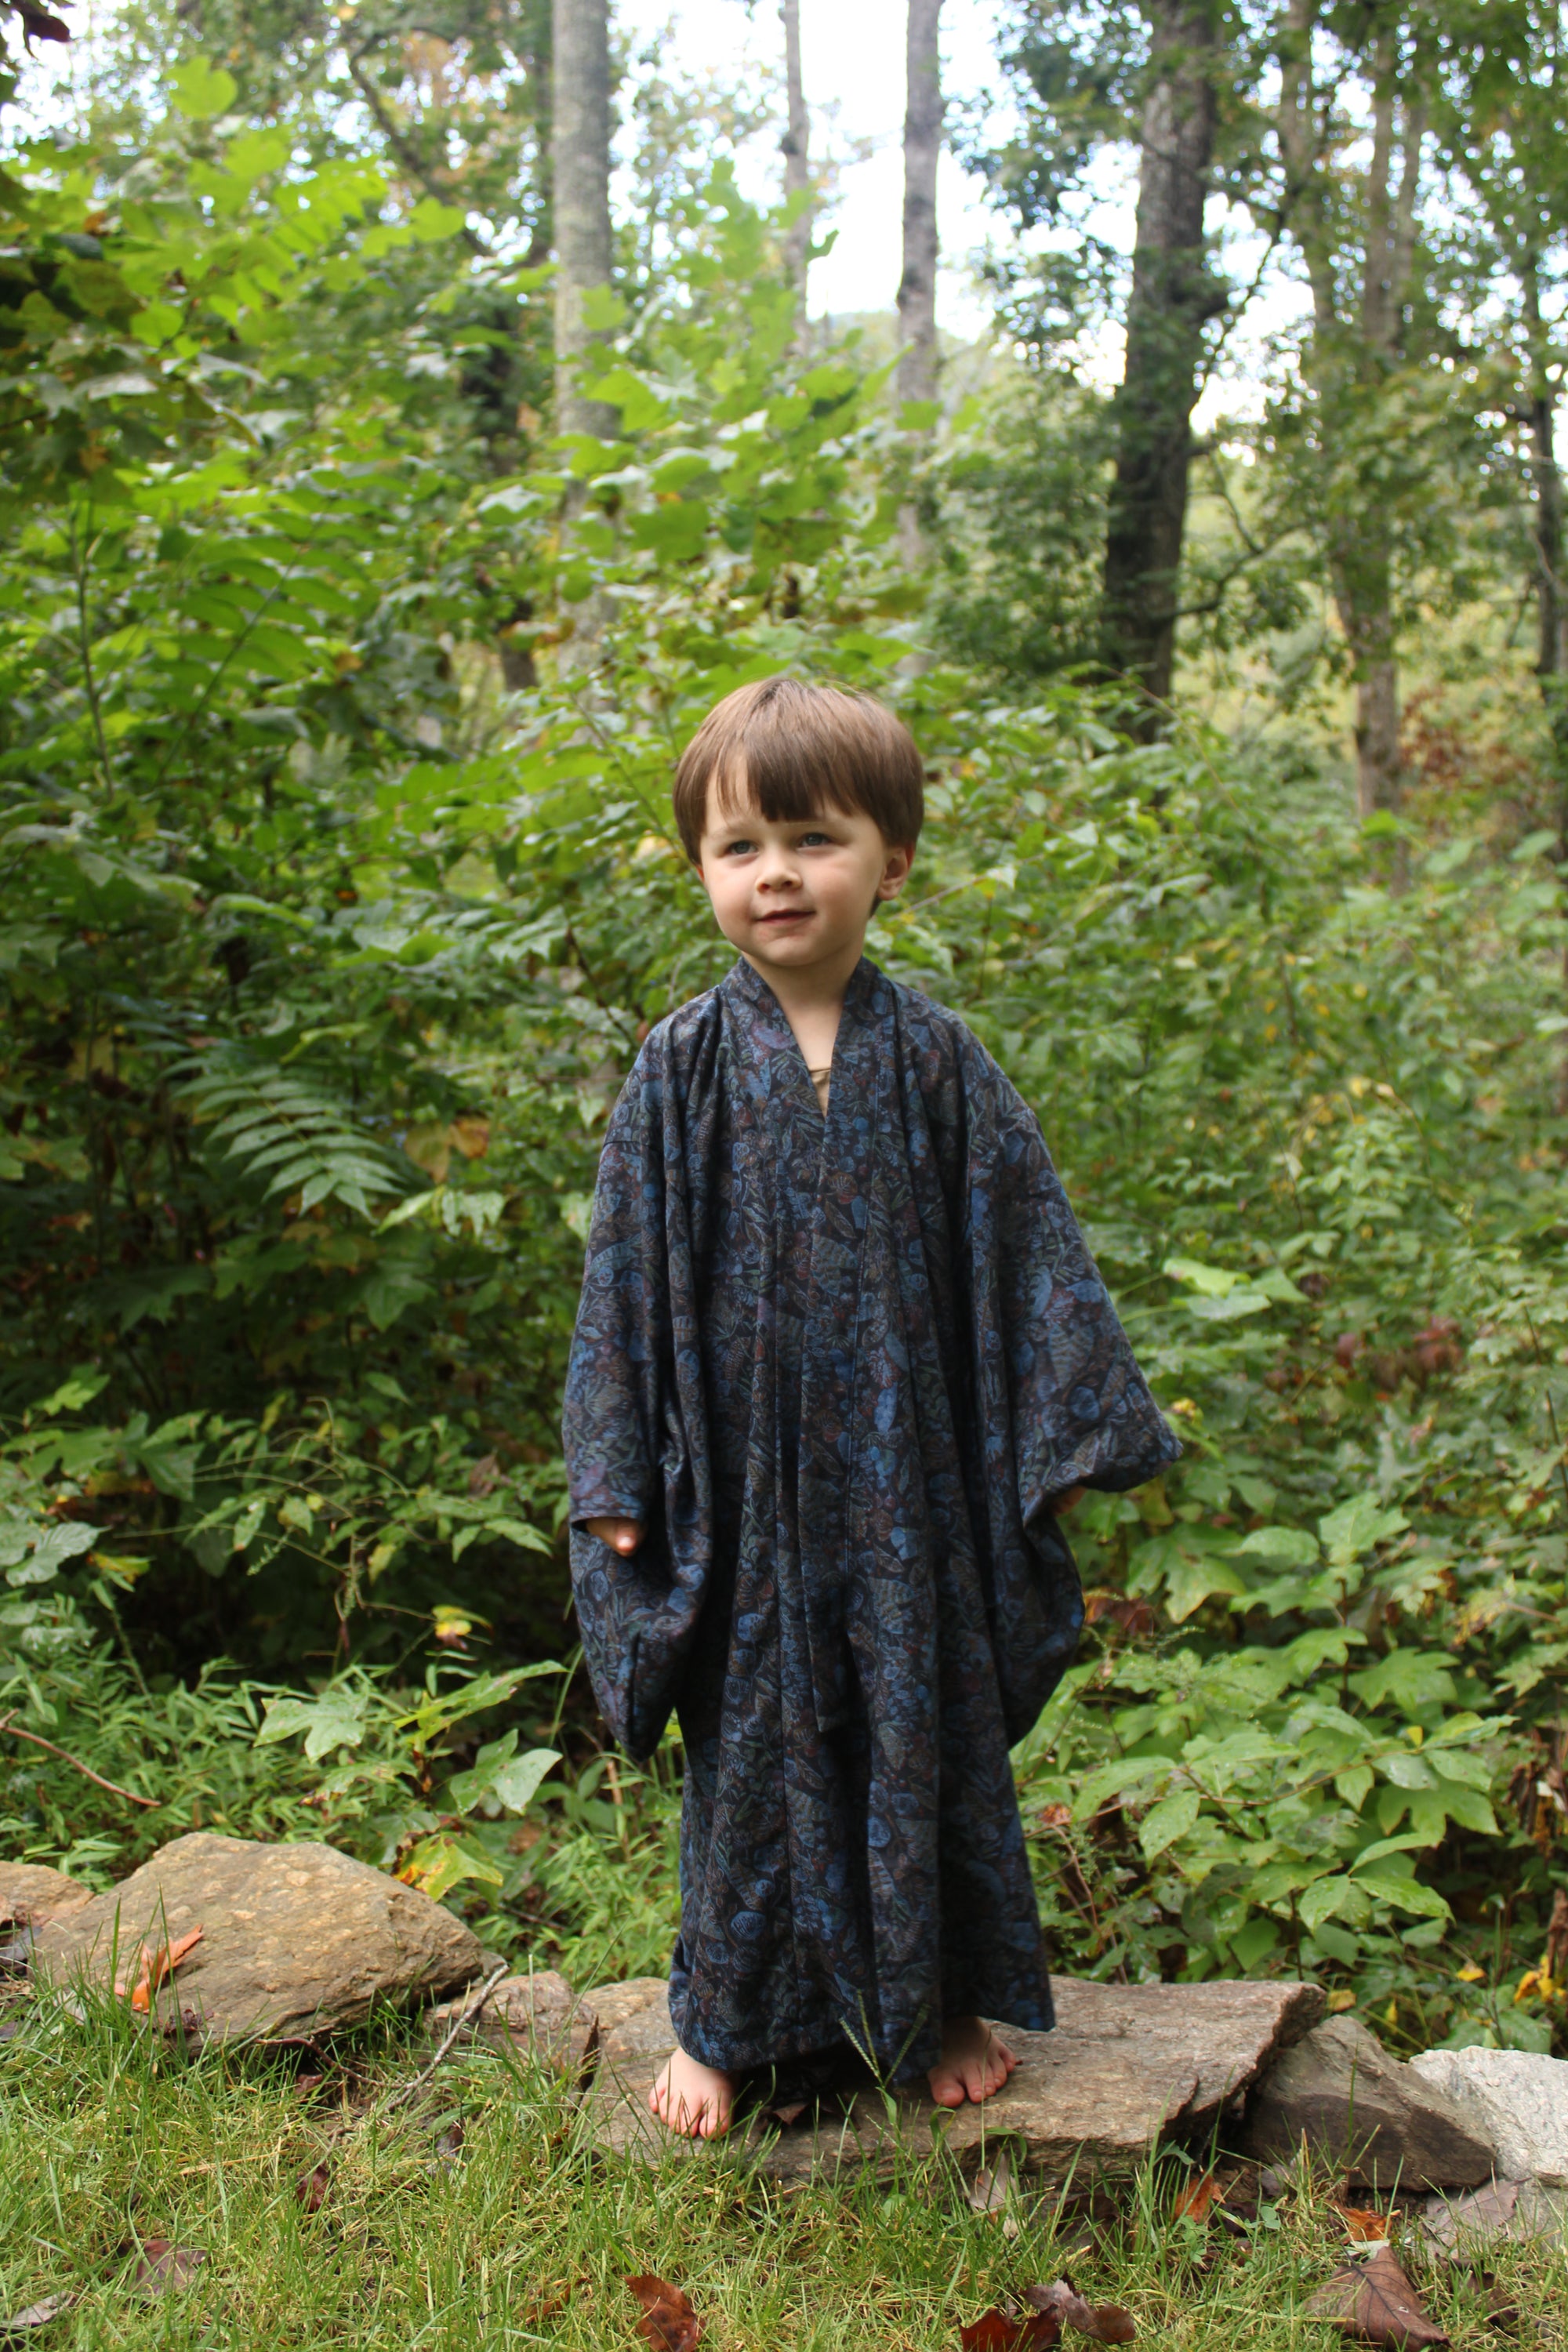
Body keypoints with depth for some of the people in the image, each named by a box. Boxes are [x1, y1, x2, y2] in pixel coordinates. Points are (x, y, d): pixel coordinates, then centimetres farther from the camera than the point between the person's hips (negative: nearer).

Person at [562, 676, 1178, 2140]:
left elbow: (1026, 1249, 3)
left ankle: (947, 2005, 33)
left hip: (909, 1475, 1)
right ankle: (725, 2022, 31)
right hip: (744, 1474, 0)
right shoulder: (681, 1069, -3)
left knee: (930, 1728, 12)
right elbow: (625, 1274, 1)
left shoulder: (935, 1062, -2)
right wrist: (613, 1474, -2)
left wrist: (1071, 1427, 1)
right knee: (750, 1739, 12)